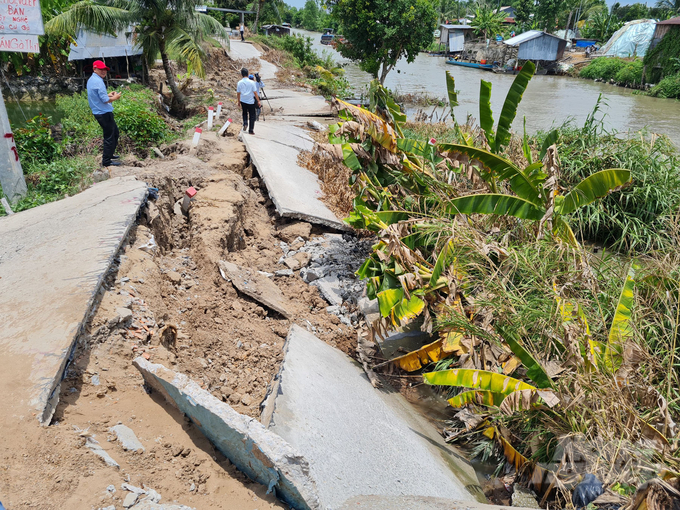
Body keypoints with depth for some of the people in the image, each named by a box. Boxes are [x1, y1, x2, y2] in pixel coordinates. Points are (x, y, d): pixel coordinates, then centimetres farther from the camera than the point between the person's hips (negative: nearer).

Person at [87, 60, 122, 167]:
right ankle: (106, 161, 2)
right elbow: (105, 100, -22)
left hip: (99, 112, 10)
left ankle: (109, 154, 33)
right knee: (109, 136, -3)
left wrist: (108, 95, 14)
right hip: (104, 113, -10)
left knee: (115, 132, 23)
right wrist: (115, 98, -5)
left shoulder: (91, 80, 13)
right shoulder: (98, 81, -19)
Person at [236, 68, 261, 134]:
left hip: (243, 101, 3)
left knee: (244, 113, 26)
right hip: (251, 101, -2)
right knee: (252, 116, 6)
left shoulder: (239, 83, -2)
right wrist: (258, 101, -1)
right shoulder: (251, 82, -9)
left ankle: (245, 123, 3)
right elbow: (255, 93, -8)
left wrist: (238, 101, 16)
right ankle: (251, 130, 4)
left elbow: (238, 93, 3)